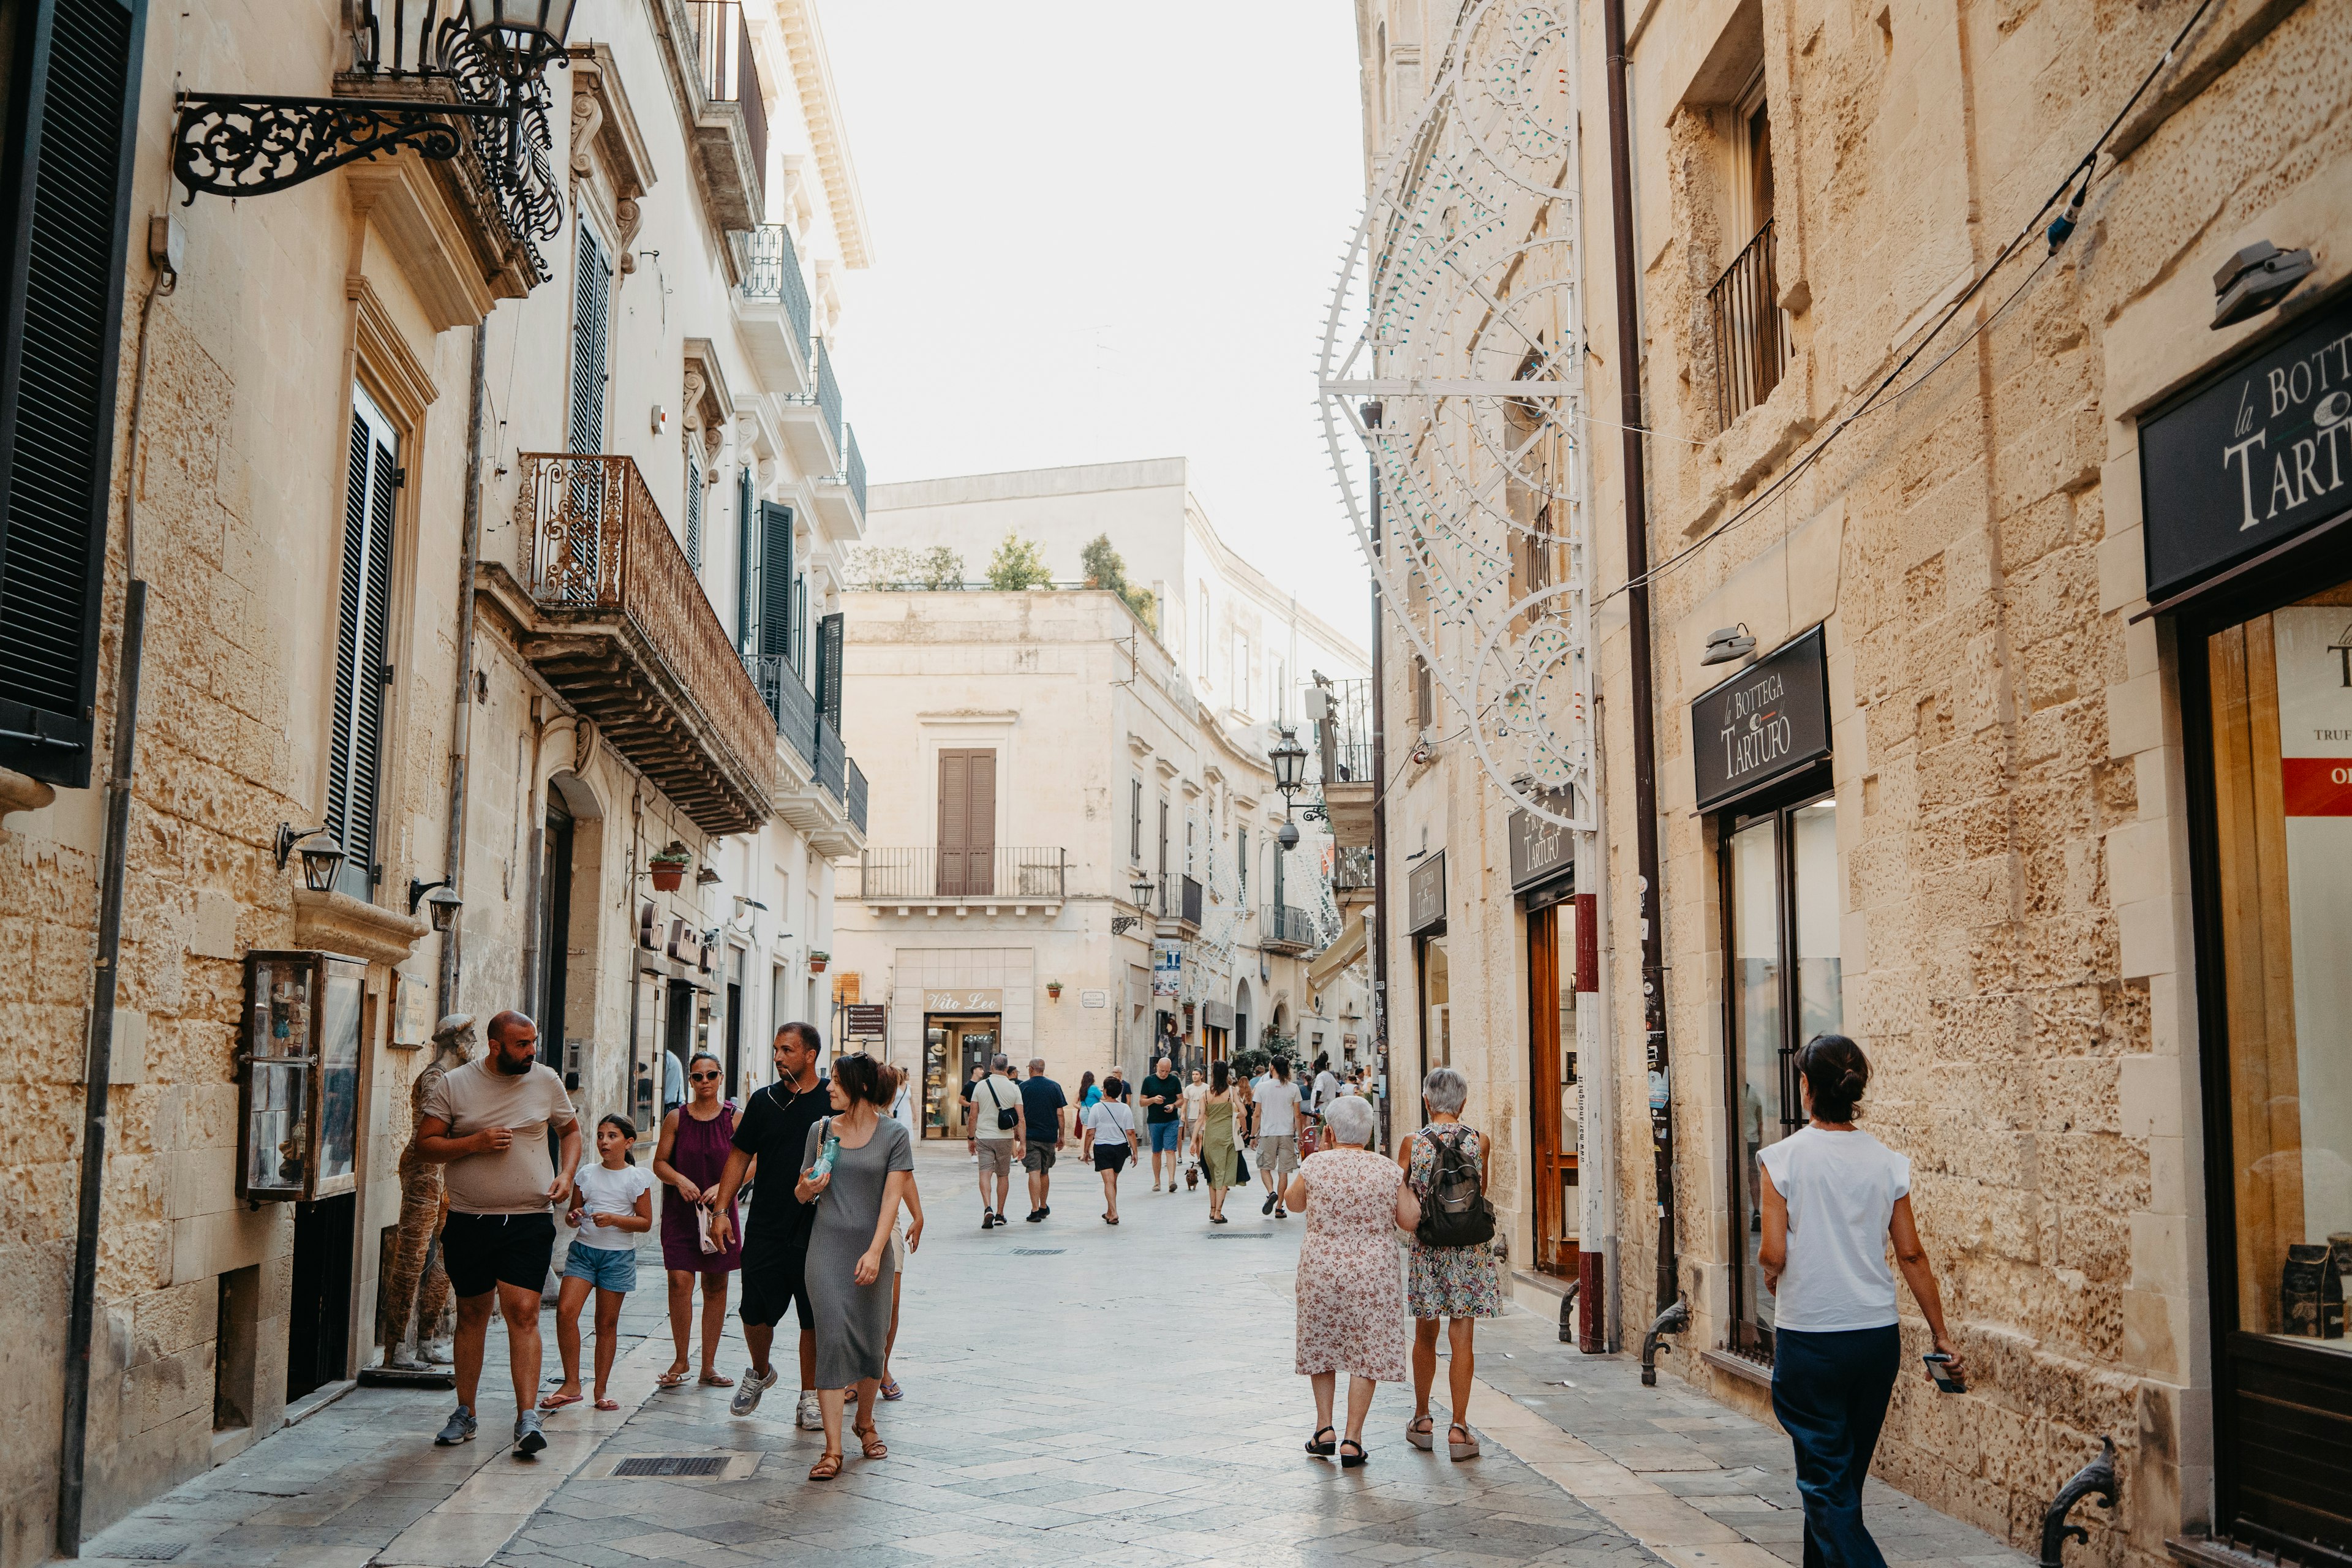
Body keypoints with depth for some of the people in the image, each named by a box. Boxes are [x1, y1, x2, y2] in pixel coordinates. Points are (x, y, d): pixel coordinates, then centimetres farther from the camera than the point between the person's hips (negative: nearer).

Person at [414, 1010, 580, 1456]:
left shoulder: (546, 1080, 3)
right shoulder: (454, 1084, -1)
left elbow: (571, 1131, 16)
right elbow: (425, 1144, -1)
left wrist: (566, 1176, -1)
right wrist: (476, 1143, -16)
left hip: (529, 1221, -1)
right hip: (468, 1219, 1)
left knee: (523, 1313, -11)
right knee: (472, 1314, 12)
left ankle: (527, 1418, -11)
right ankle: (465, 1413, 25)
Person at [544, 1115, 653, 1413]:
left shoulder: (636, 1179, -2)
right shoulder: (586, 1175, 6)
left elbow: (645, 1222, -2)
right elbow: (574, 1213, 14)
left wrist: (614, 1219, -17)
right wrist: (573, 1218, -9)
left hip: (618, 1256, -2)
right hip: (583, 1250, 2)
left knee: (607, 1322, 3)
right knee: (565, 1310, -14)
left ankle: (601, 1390, 15)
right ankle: (571, 1385, -5)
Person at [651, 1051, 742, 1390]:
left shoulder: (734, 1119, 1)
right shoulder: (676, 1118, 3)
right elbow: (660, 1162, 4)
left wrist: (722, 1187, -18)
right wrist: (680, 1180, -15)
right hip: (680, 1211, 0)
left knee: (716, 1286, 5)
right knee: (679, 1281, -11)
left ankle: (709, 1364, 15)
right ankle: (681, 1360, 5)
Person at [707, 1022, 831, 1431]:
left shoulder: (834, 1101, -2)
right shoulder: (764, 1100, 5)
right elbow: (741, 1156, 10)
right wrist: (721, 1210, 2)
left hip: (818, 1231, -2)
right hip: (766, 1227, 2)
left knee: (814, 1319, 3)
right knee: (755, 1312, 4)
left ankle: (809, 1398, 16)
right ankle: (759, 1373, 32)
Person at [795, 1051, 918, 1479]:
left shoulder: (894, 1135, -1)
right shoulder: (821, 1130, 7)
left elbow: (892, 1198, -6)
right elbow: (801, 1193, 16)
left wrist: (875, 1252, -16)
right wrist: (808, 1188, -9)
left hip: (873, 1248, -1)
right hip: (827, 1246, 1)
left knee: (872, 1339, 6)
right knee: (833, 1337, -9)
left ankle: (865, 1422, 31)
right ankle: (832, 1448, -10)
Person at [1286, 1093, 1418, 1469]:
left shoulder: (1315, 1166, -6)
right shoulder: (1387, 1170, -4)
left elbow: (1293, 1202, 12)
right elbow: (1410, 1220, -1)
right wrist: (1407, 1186, 14)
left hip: (1320, 1268, 0)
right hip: (1374, 1272, 0)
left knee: (1322, 1344, 19)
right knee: (1366, 1351, 6)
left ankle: (1324, 1428, 19)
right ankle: (1352, 1440, 4)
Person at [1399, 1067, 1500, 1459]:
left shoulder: (1413, 1143, -6)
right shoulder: (1480, 1141, -5)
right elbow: (1482, 1191, 8)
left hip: (1426, 1248, 1)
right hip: (1470, 1249, 0)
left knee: (1425, 1336, 15)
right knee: (1462, 1339, 3)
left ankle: (1422, 1420, 26)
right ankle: (1459, 1428, 1)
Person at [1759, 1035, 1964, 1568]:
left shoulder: (1784, 1158, -11)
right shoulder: (1886, 1162, 0)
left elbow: (1773, 1255, -14)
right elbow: (1912, 1255, 2)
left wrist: (1767, 1266, 9)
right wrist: (1941, 1336, 9)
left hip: (1808, 1342, -5)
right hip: (1877, 1338, 5)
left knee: (1826, 1485, 1)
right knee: (1845, 1478, 20)